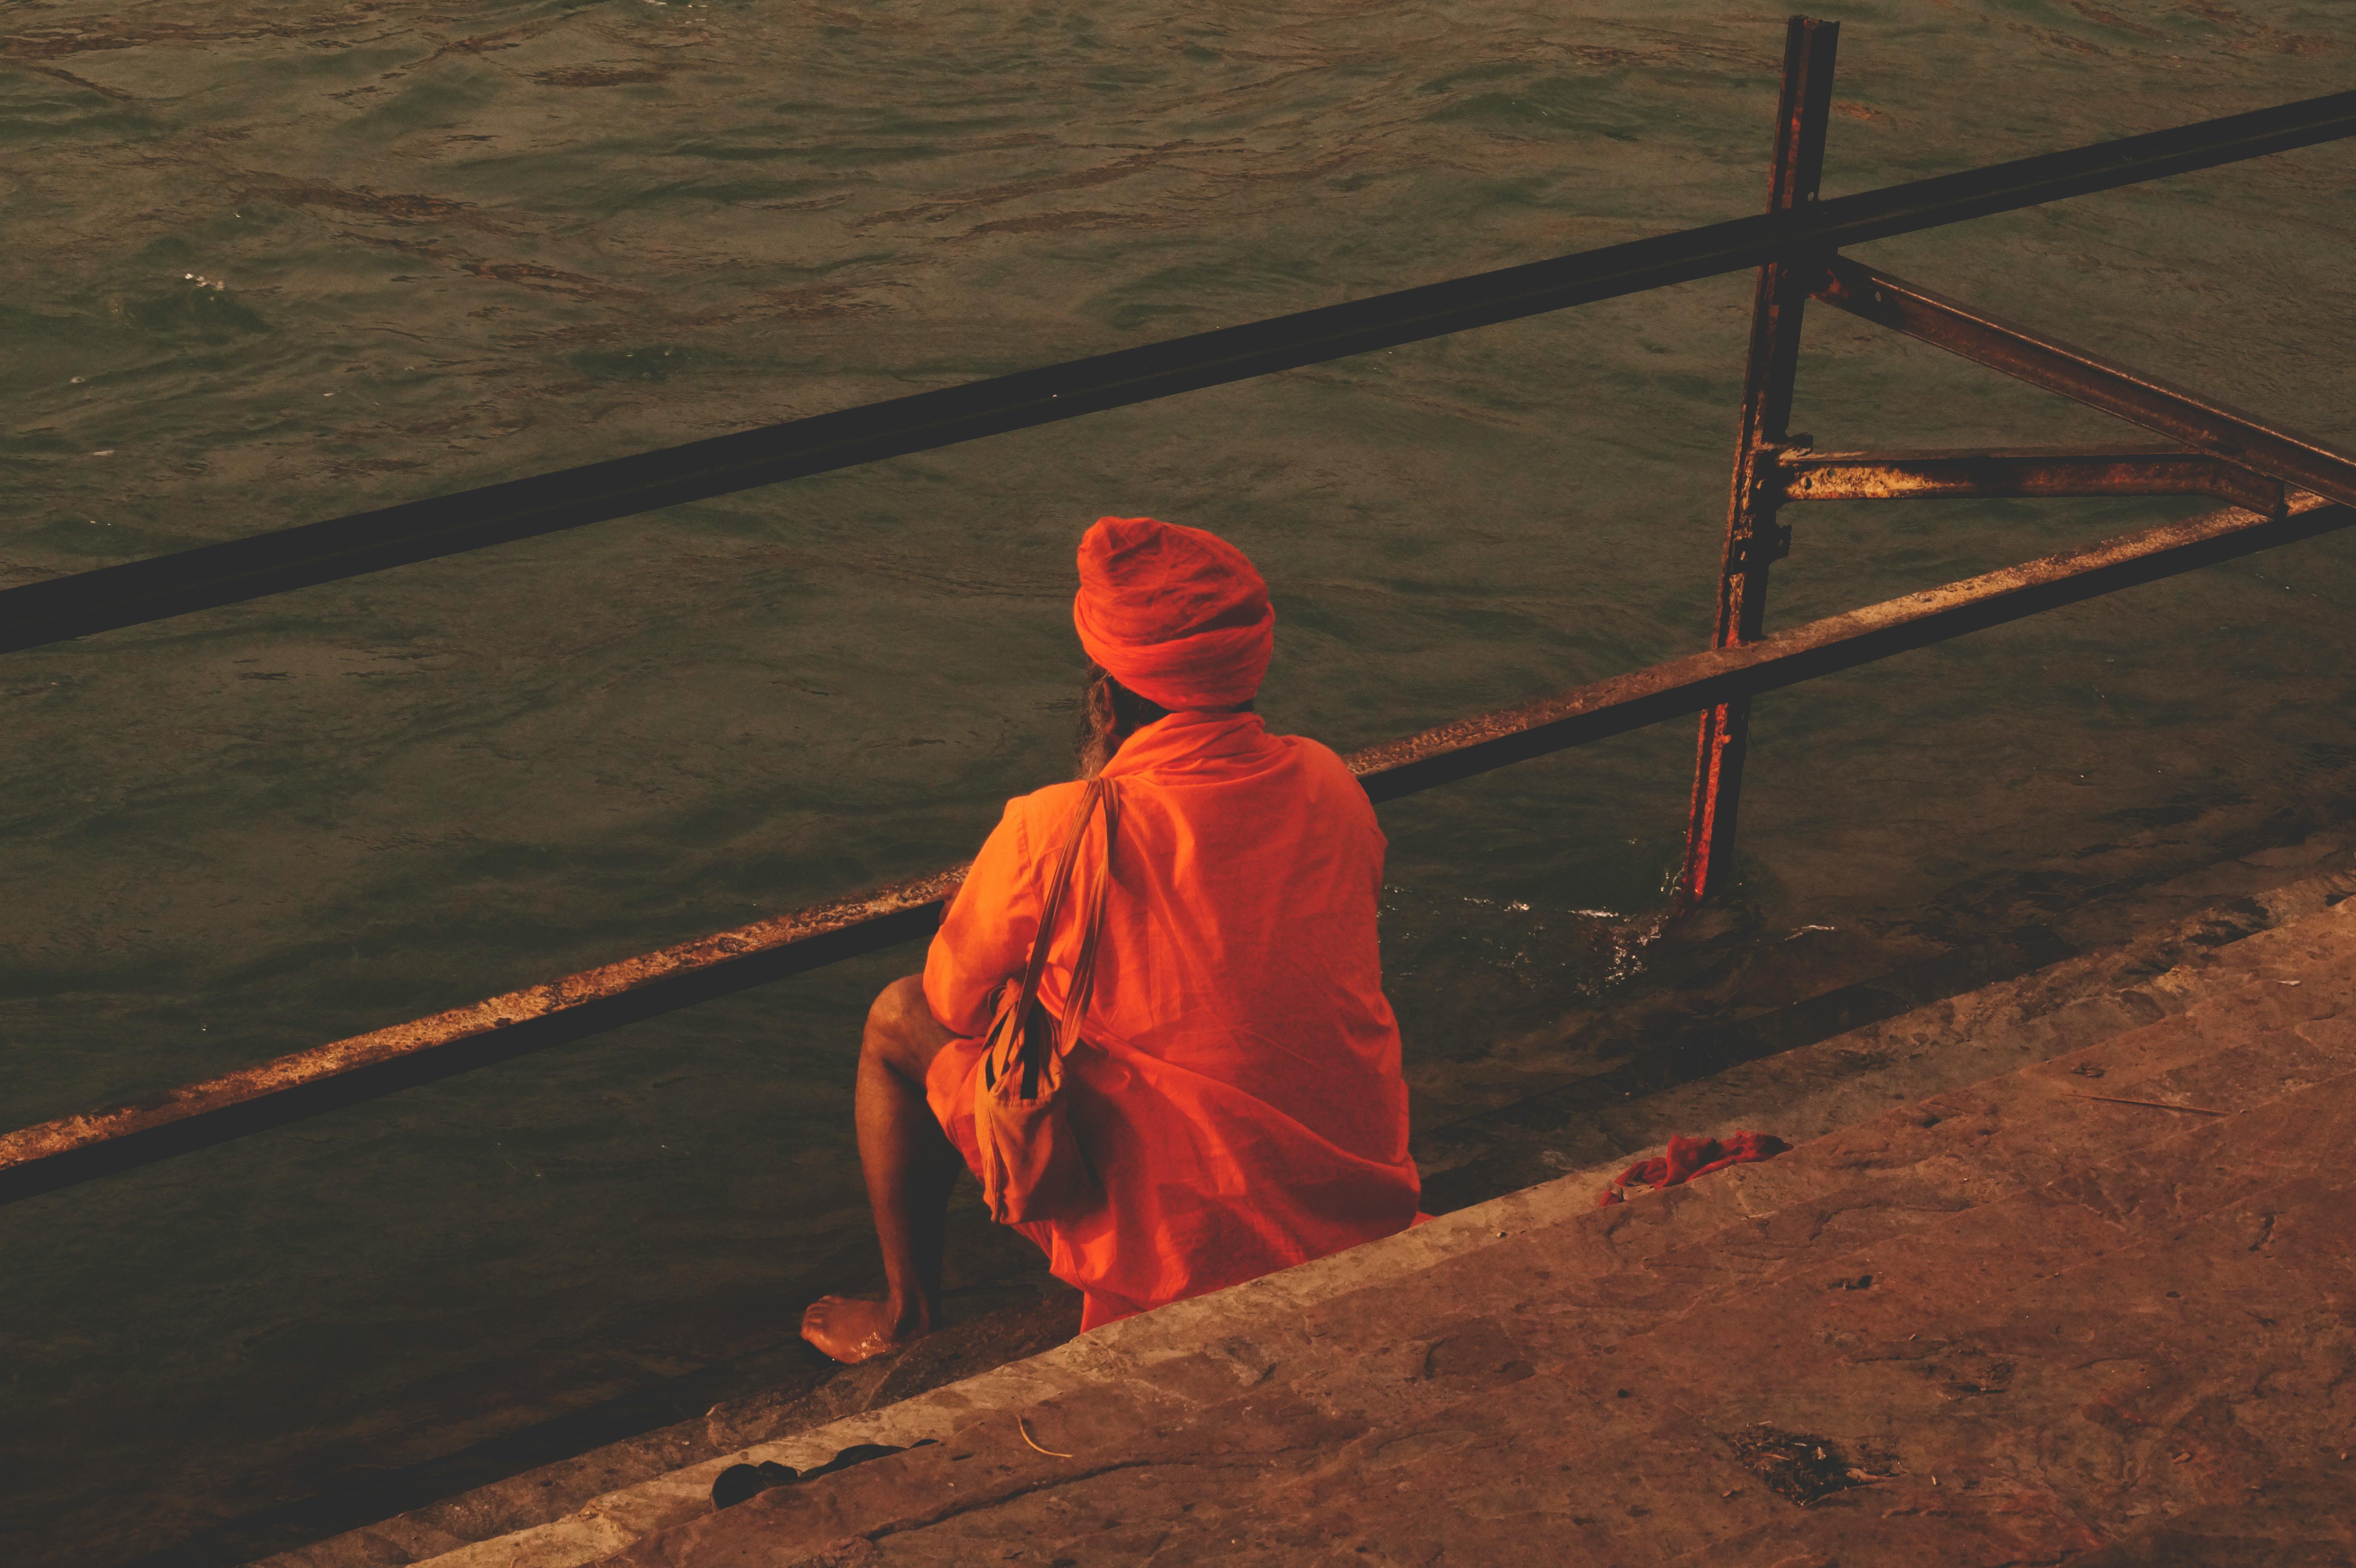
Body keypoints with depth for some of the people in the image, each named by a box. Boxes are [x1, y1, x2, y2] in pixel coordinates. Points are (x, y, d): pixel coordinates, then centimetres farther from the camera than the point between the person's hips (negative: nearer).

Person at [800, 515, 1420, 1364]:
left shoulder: (1052, 833, -21)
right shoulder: (1327, 784, -4)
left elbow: (954, 1001, -2)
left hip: (1180, 1251, -5)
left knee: (899, 1022, 13)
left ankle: (908, 1318, 29)